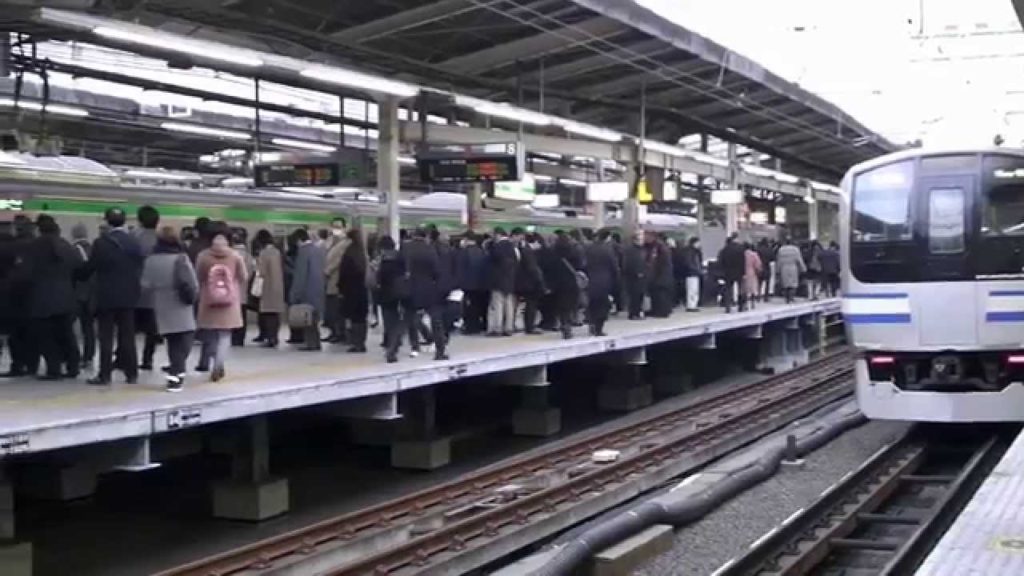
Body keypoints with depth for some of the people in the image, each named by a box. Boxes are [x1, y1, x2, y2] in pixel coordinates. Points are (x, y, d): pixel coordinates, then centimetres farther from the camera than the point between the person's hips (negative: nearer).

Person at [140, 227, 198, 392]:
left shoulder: (150, 259, 3)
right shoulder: (180, 258, -12)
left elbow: (145, 285, 4)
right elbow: (190, 283, -16)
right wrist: (192, 297, 2)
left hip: (161, 309, 5)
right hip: (179, 306, -5)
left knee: (172, 341, 16)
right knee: (183, 340, 0)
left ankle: (176, 371, 20)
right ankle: (175, 374, -13)